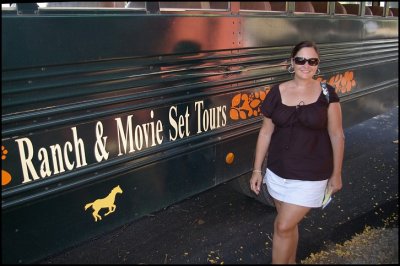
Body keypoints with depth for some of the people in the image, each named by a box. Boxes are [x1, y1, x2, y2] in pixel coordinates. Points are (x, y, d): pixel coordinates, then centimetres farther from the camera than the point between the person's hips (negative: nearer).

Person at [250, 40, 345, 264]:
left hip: (311, 175, -3)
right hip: (278, 172, 3)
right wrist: (257, 169, 2)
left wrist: (336, 174, 2)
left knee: (283, 226, -1)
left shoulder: (327, 94, -7)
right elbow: (266, 132, 1)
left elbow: (337, 136, -1)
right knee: (289, 224, 19)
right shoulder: (277, 92, -2)